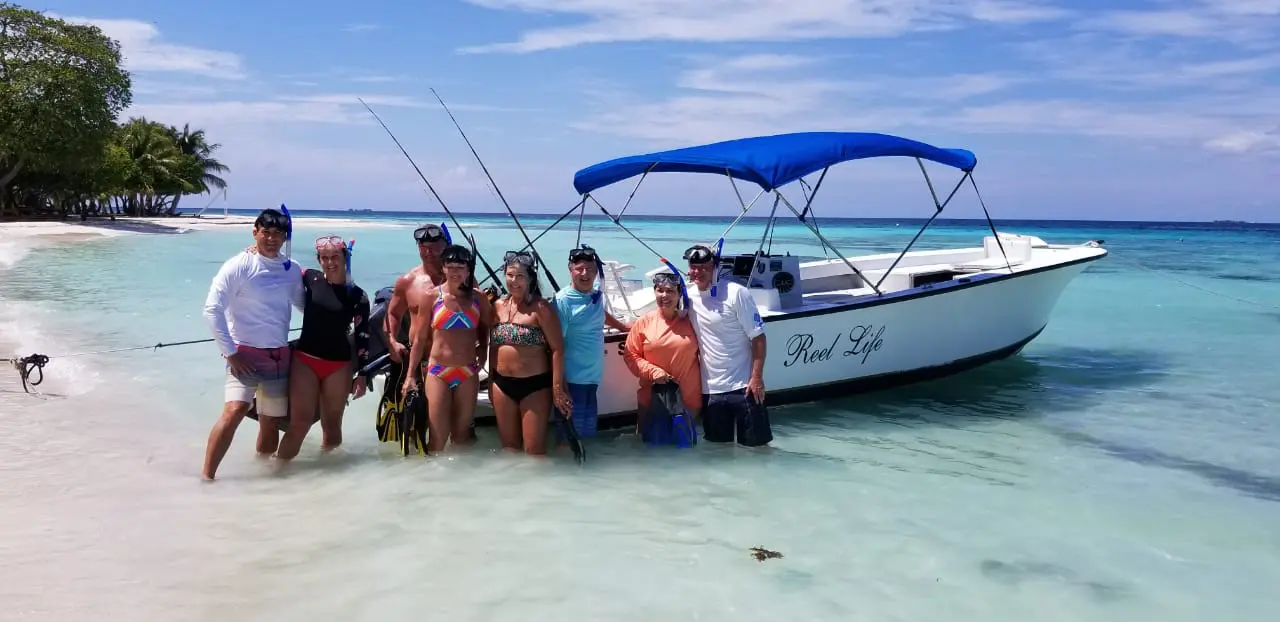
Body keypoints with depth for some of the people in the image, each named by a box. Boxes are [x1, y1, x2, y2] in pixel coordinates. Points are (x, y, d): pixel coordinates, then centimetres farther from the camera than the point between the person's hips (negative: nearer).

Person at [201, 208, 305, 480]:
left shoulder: (292, 270, 6)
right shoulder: (238, 266, -8)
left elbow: (303, 304, 21)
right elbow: (212, 309, -13)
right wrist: (230, 352, -14)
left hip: (279, 356, 5)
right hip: (245, 354, -5)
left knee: (272, 421, 10)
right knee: (234, 411, -23)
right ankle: (206, 477, -17)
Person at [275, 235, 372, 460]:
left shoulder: (357, 296, -1)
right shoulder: (309, 278, -1)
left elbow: (362, 338, 2)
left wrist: (362, 375, 0)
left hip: (339, 365, 1)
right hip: (304, 359, -1)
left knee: (332, 424, 10)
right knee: (300, 422, -7)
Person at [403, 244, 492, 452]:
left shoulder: (478, 298, 1)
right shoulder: (432, 297, -3)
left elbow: (487, 329, 18)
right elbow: (419, 338, 1)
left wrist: (483, 351, 1)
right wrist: (410, 375, 0)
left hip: (468, 373, 2)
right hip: (437, 372, -2)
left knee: (461, 434, 11)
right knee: (438, 438, -2)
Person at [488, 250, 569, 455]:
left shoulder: (541, 307, -10)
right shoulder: (498, 306, 7)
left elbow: (558, 349, -12)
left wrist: (558, 388, -16)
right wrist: (490, 382, 17)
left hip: (535, 385, -5)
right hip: (502, 384, 5)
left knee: (534, 450, -1)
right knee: (509, 446, 14)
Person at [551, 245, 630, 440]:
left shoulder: (597, 296, 6)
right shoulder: (563, 301, -13)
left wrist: (625, 327, 40)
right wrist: (560, 388, -19)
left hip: (593, 378, 7)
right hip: (572, 380, -7)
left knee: (588, 434, 13)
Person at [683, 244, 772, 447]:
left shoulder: (736, 293, -11)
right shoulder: (689, 297, 4)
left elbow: (758, 337, -10)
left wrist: (757, 377, -16)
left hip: (742, 385, -5)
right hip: (710, 388, 5)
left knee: (756, 445, 2)